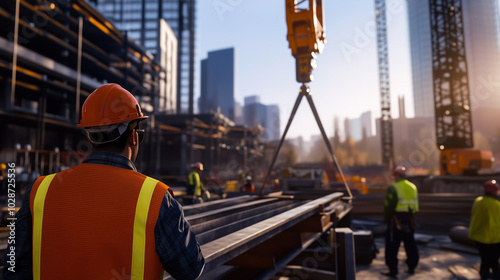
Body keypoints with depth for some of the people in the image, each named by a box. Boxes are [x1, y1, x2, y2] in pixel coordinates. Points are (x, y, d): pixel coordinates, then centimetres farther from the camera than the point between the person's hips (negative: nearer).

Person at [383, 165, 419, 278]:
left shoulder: (393, 187, -12)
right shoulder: (413, 187, 11)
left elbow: (389, 205, -14)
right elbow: (415, 205, 15)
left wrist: (386, 218, -3)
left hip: (396, 219, -7)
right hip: (409, 220, 7)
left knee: (392, 246, -1)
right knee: (410, 244, 18)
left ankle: (393, 270, 1)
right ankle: (412, 267, 28)